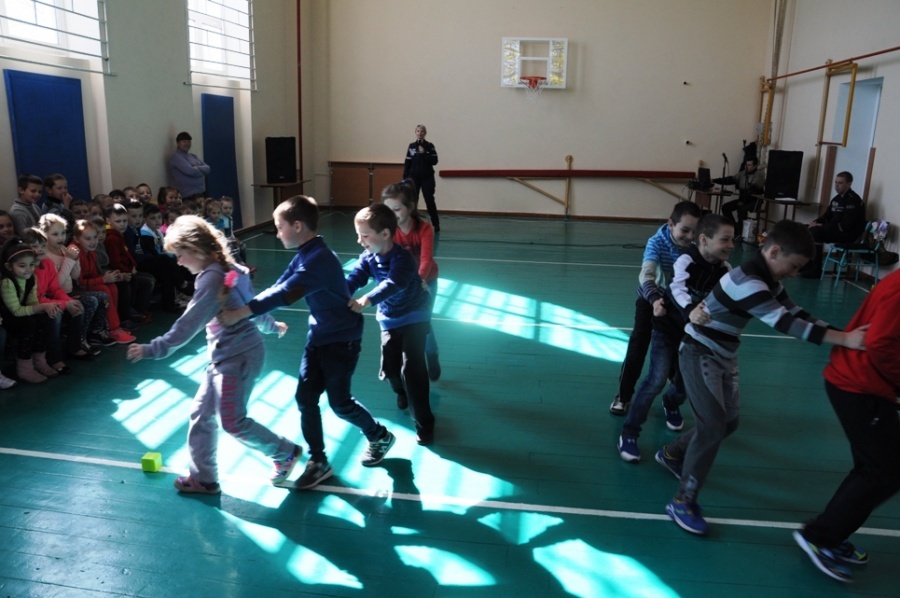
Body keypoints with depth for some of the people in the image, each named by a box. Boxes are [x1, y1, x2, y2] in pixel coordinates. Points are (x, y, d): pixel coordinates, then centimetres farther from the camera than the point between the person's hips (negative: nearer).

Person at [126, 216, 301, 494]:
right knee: (200, 413, 12)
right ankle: (203, 478, 23)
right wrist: (270, 326, 38)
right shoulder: (229, 270, 9)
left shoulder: (212, 278, -20)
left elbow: (189, 322, -25)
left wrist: (154, 349, -24)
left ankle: (286, 452, 17)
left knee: (233, 422, -2)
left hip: (239, 356, -10)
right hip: (226, 356, 10)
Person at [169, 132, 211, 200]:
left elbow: (207, 168, 8)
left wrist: (196, 168, -9)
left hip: (201, 193, 7)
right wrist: (201, 169, 0)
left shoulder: (193, 156, 19)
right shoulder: (176, 157, -6)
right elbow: (191, 171, -18)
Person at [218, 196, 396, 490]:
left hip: (342, 339, -8)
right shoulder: (303, 256, 3)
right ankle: (318, 461, 18)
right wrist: (245, 310, -10)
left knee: (339, 402, 3)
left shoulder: (319, 259, -28)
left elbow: (285, 294, -36)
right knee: (305, 398, 5)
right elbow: (277, 288, 2)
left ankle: (380, 436, 29)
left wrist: (241, 312, -37)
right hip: (318, 337, 9)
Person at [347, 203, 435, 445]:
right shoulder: (368, 258, -7)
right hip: (389, 320, 6)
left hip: (414, 318, -6)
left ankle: (424, 423, -2)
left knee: (412, 369, -13)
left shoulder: (402, 258, -29)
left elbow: (393, 284, -45)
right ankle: (403, 392, 46)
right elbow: (354, 278, -17)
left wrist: (366, 301, -58)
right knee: (389, 368, 10)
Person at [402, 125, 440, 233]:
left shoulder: (430, 146, -1)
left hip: (427, 177, -2)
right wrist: (405, 178, 1)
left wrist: (424, 153, -17)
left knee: (429, 200, 1)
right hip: (414, 177, 2)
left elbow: (434, 161, -7)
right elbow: (407, 163, 5)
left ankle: (436, 225, 10)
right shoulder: (411, 146, 5)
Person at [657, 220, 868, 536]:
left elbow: (797, 314, 1)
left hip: (723, 357, 10)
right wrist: (843, 339, -38)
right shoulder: (746, 282, -28)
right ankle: (683, 501, -4)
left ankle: (672, 454, 37)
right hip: (699, 355, -10)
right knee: (713, 427, -14)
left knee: (728, 422, 15)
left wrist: (845, 336, -11)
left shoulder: (768, 281, 4)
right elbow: (785, 323, -35)